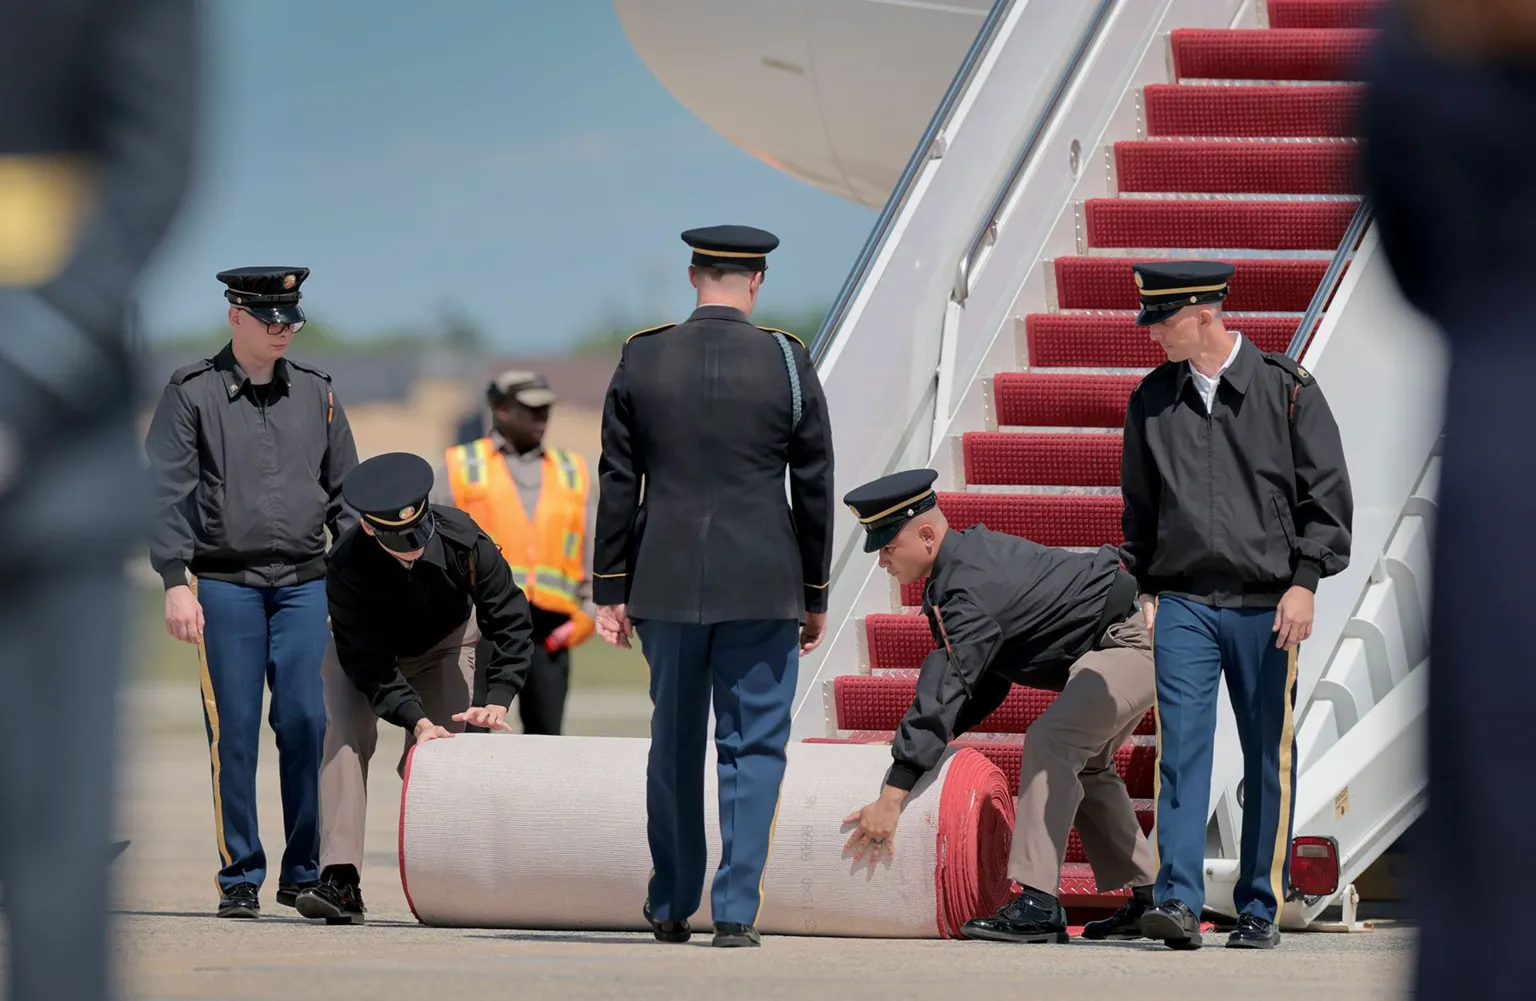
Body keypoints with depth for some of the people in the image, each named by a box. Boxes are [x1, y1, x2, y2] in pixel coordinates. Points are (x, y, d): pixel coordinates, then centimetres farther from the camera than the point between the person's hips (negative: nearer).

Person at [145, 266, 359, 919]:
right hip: (223, 584, -2)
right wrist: (175, 582, -10)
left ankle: (304, 873, 4)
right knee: (234, 732, -2)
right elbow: (167, 492, -2)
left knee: (308, 723, -5)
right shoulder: (191, 392, 2)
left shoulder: (316, 393, 12)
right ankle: (240, 878, 6)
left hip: (304, 583, 2)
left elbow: (345, 493, 17)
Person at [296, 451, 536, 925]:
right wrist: (416, 720, -44)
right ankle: (340, 880, -30)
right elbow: (368, 661, -32)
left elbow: (509, 620, -23)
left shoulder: (463, 539, -33)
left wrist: (497, 700, -35)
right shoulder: (347, 565, -36)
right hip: (369, 651, -2)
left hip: (445, 645, 2)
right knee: (346, 737, -23)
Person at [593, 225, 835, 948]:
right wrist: (815, 597, 9)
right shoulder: (788, 364, -3)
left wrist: (610, 590, 8)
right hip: (762, 587, -2)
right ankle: (735, 910, -2)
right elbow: (813, 490, 0)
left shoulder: (640, 360, 1)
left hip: (665, 585, 2)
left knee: (674, 745, 13)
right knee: (752, 745, 3)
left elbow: (617, 483, 2)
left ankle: (670, 907, 20)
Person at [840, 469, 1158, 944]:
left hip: (1133, 637, -11)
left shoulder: (973, 589, -25)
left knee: (1052, 741, -21)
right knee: (1083, 760, 20)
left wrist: (891, 799, -30)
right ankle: (1147, 900, 21)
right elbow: (981, 679, 15)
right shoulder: (969, 555, 8)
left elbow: (944, 694, -29)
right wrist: (932, 735, 3)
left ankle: (1038, 905, -25)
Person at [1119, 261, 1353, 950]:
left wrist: (1304, 582, -8)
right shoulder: (1152, 401, 8)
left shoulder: (1286, 389, -1)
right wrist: (1142, 590, 10)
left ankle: (1260, 908, 10)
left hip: (1266, 606, -2)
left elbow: (1327, 494, 0)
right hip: (1183, 604, 2)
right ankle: (1179, 899, -13)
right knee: (1181, 747, -9)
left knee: (1268, 759, 3)